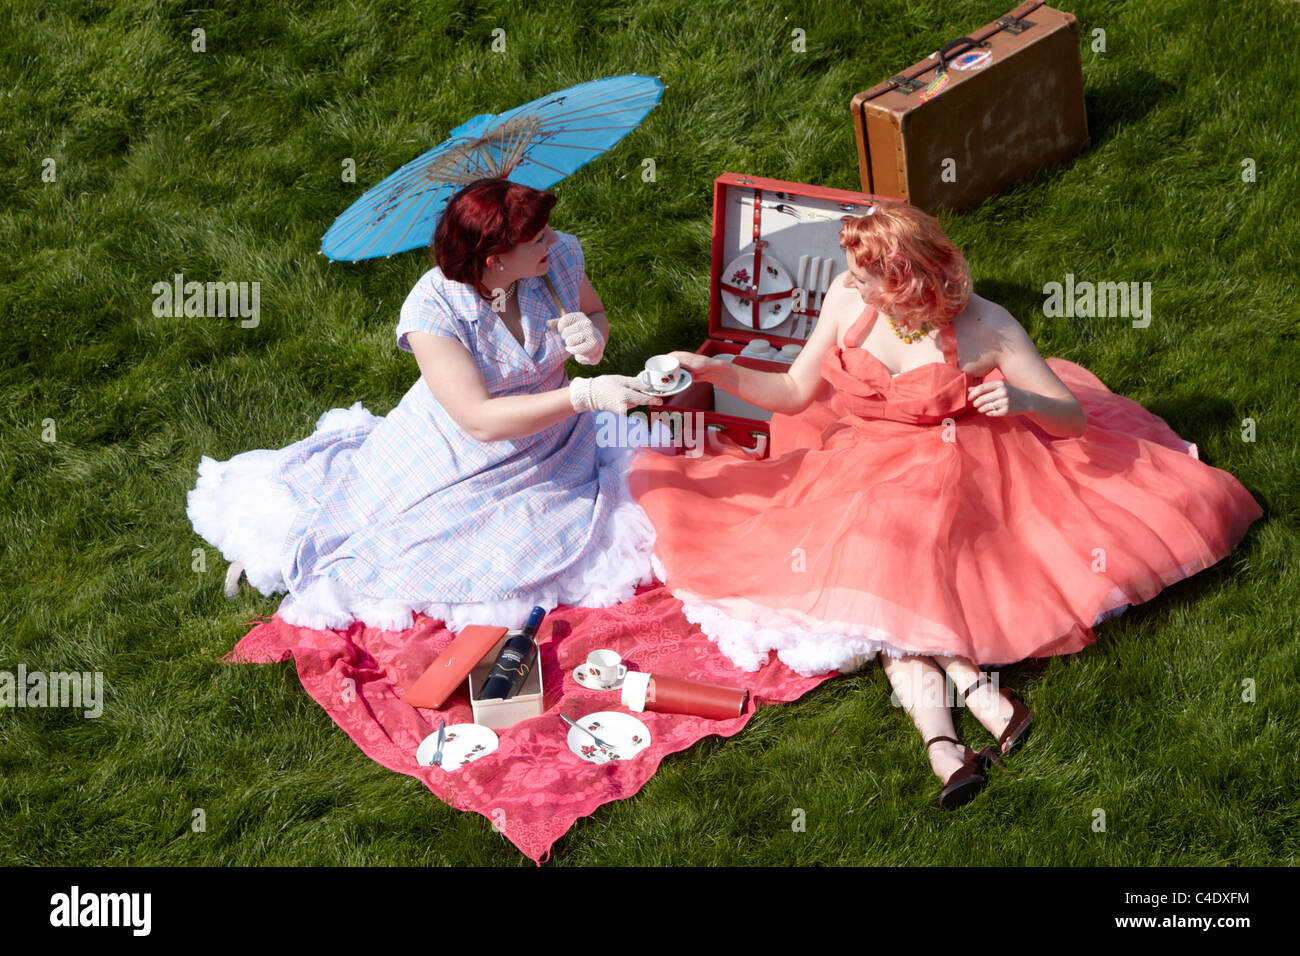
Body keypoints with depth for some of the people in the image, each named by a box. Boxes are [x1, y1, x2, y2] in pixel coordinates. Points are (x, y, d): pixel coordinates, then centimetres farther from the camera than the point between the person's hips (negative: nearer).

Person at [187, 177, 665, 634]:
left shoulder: (561, 256, -14)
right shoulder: (433, 307, -29)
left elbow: (595, 314, 8)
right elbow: (480, 420, -32)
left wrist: (592, 335, -18)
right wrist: (586, 394, -39)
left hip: (551, 447, 4)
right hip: (458, 456, -4)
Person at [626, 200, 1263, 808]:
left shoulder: (983, 328, -14)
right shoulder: (848, 301, -5)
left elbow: (1074, 418, -9)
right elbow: (794, 393, 7)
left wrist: (1023, 400, -30)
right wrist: (715, 371, -7)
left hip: (956, 472, -4)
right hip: (867, 471, 4)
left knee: (892, 544, -34)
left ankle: (942, 742, -38)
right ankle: (971, 698, -42)